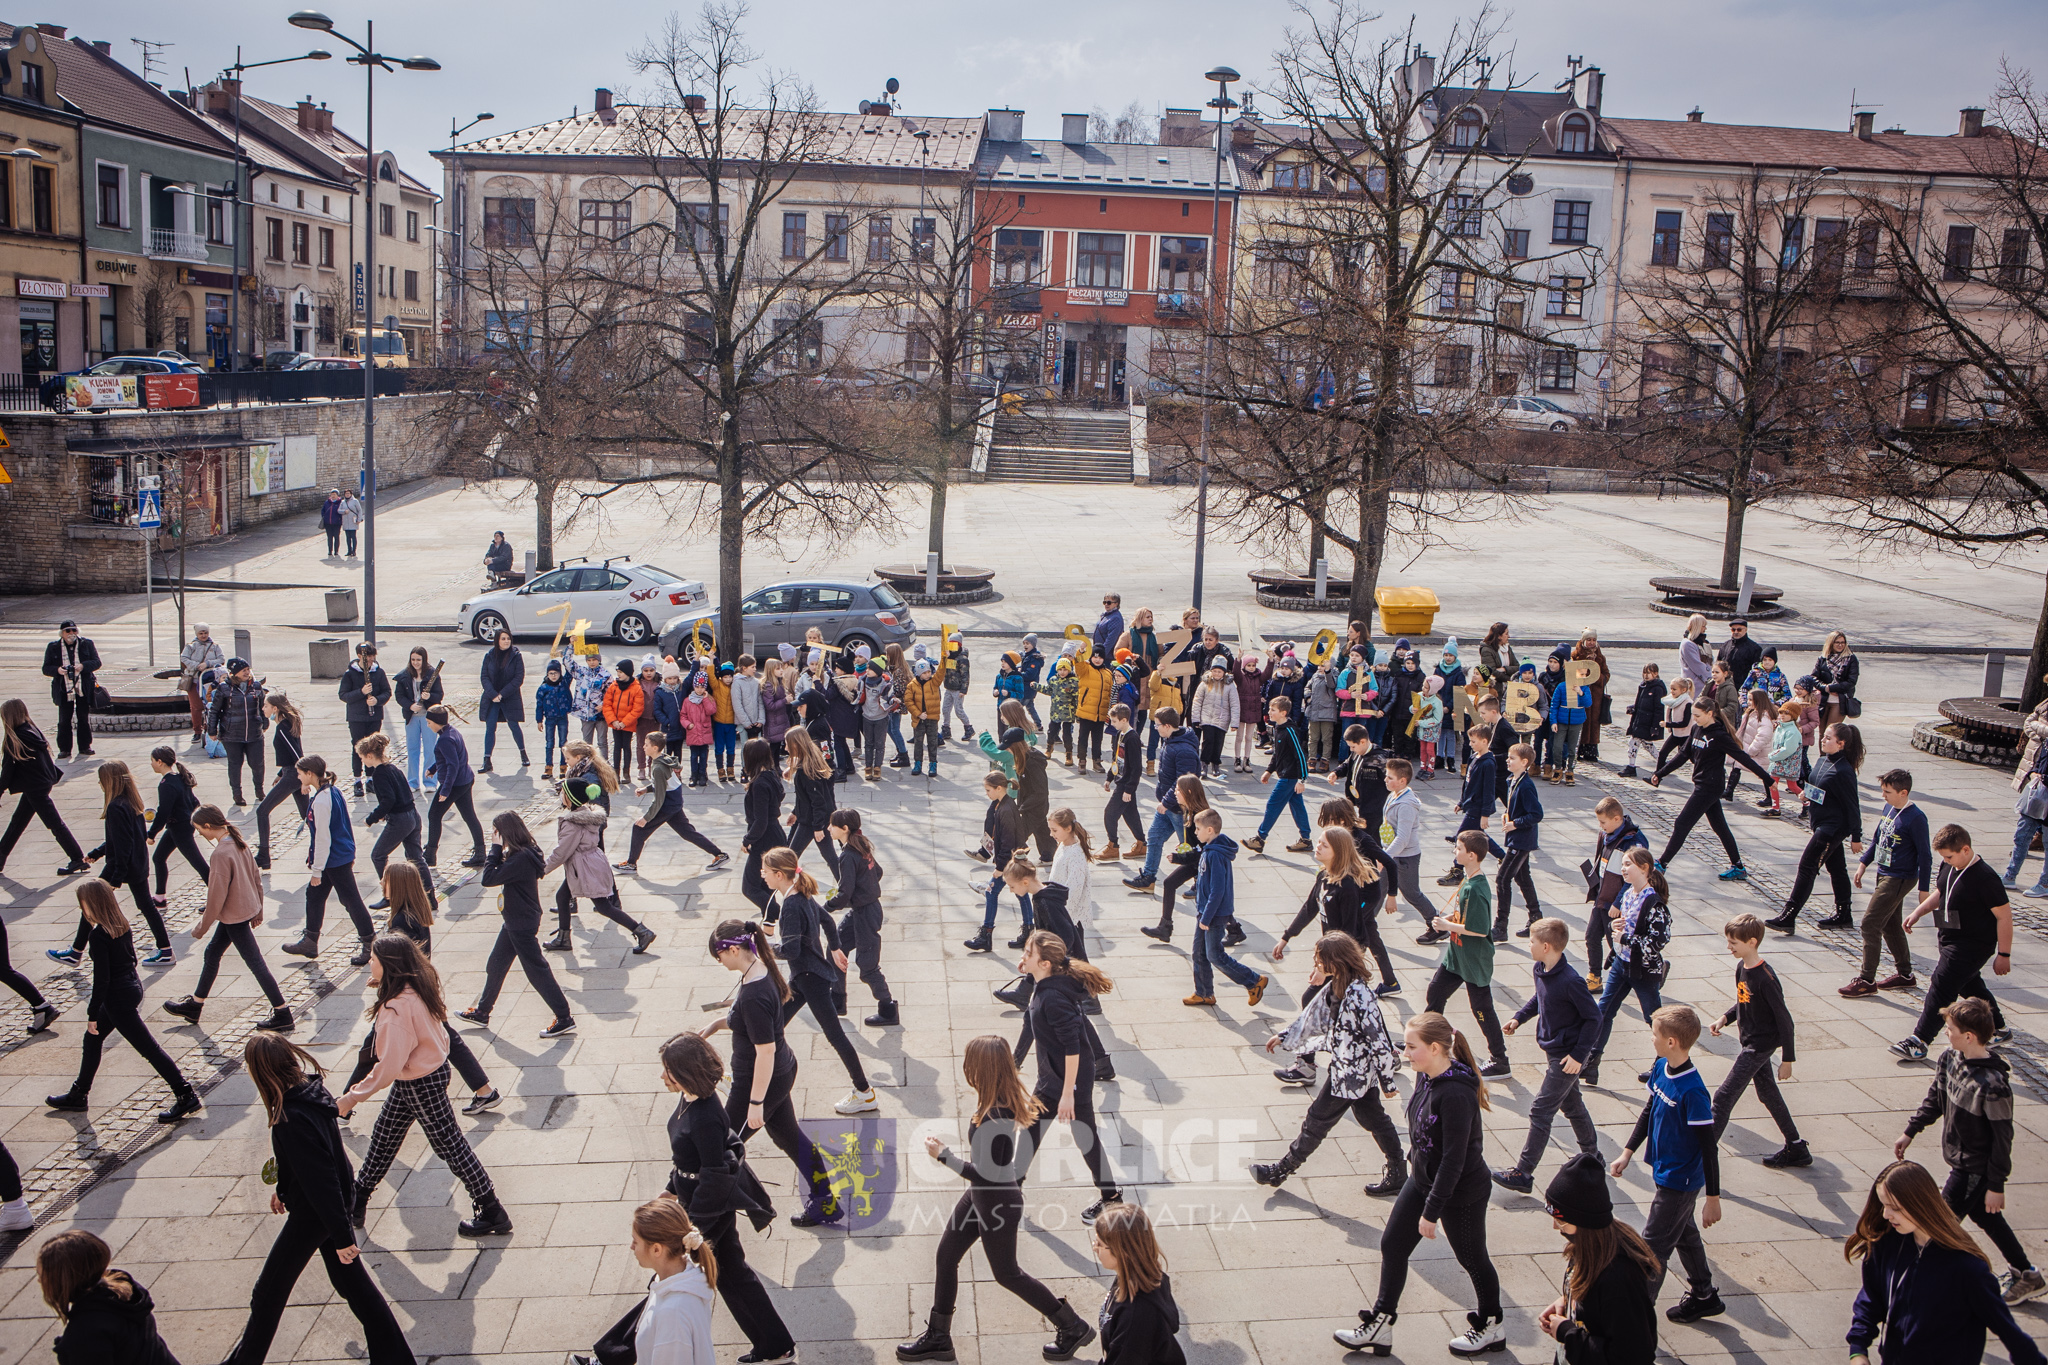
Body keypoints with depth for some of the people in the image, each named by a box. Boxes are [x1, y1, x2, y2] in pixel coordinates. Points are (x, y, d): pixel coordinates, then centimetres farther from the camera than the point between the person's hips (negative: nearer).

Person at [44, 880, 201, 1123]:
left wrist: (92, 1014, -14)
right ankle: (77, 1096, 37)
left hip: (118, 997, -10)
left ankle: (186, 1096, -1)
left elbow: (101, 979, -21)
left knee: (148, 1048, -3)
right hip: (132, 986, 10)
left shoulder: (98, 935, -22)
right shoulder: (122, 924, 2)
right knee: (92, 1039, 23)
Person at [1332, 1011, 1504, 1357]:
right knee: (1392, 1245, 10)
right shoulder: (1426, 1076, -5)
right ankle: (1379, 1326, 22)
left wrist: (1431, 1211, -23)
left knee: (1472, 1259, 13)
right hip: (1422, 1180, 8)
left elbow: (1454, 1159, -28)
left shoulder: (1456, 1094, -31)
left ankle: (1492, 1327, 37)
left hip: (1460, 1192, -8)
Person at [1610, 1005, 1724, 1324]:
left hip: (1680, 1182, -9)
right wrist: (1627, 1152, 12)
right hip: (1667, 1173, 9)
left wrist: (1713, 1197, -18)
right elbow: (1648, 1110, 11)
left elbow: (1709, 1146, -23)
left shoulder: (1692, 1091, -29)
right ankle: (1704, 1297, 41)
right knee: (1685, 1234, 24)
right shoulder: (1660, 1068, -4)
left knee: (1653, 1246, 0)